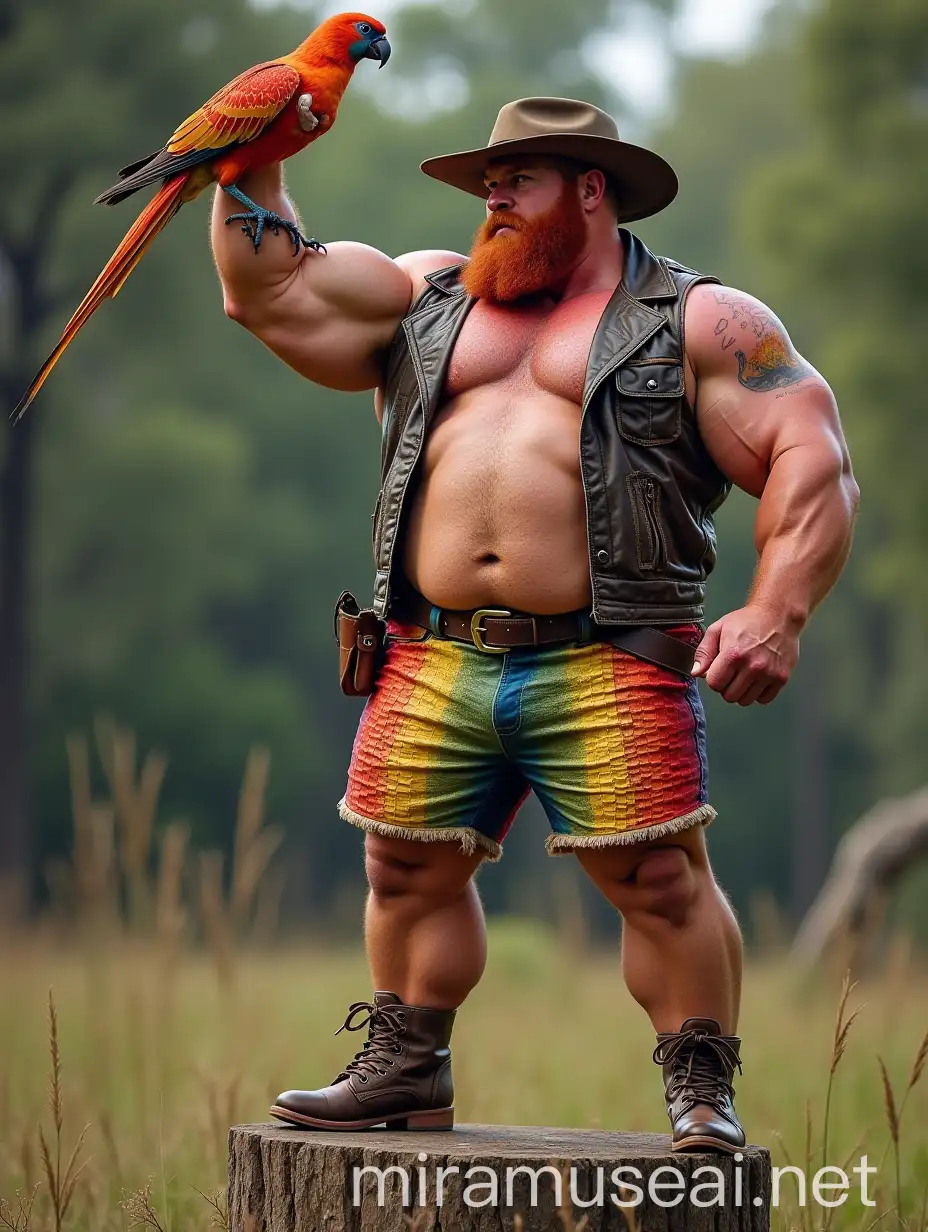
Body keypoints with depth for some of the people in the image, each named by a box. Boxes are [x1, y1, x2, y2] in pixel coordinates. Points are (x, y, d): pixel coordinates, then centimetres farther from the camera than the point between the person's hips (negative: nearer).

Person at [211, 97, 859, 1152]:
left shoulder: (697, 323, 5)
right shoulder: (428, 301, 21)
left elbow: (813, 462, -3)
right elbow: (266, 291, 22)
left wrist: (775, 612, -16)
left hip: (603, 668, -4)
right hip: (434, 665, 5)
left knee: (659, 878, -8)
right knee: (408, 871, 7)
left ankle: (701, 1090, 2)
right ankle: (405, 1070, 21)